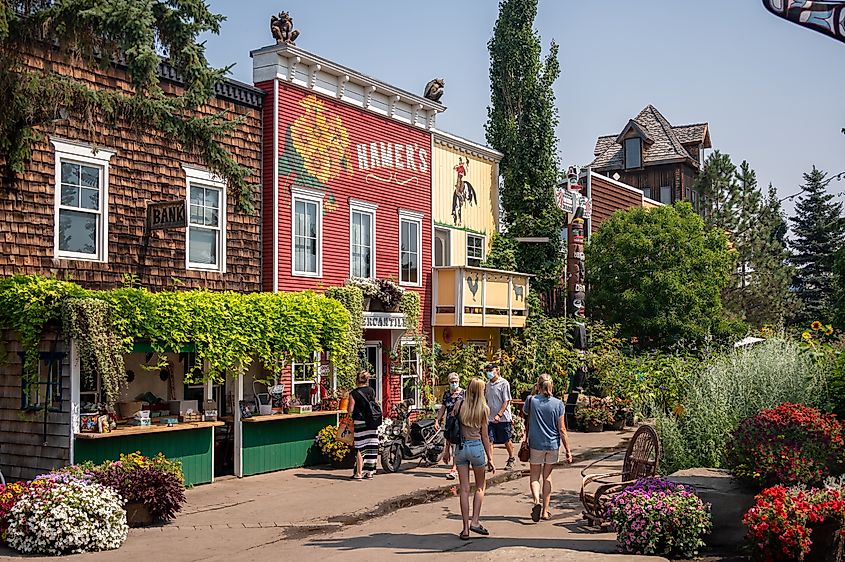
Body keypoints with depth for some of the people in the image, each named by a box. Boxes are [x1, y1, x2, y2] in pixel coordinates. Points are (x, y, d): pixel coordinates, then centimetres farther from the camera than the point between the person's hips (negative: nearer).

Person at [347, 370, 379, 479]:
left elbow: (350, 410, -8)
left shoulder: (354, 393, -8)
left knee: (359, 448, 0)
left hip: (360, 422, -4)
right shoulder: (372, 391, 6)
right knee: (371, 448, 8)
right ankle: (370, 472, 12)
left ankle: (359, 473, 1)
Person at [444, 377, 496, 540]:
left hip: (460, 447, 2)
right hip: (477, 447, -2)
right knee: (480, 487, 18)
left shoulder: (459, 404, -1)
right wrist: (490, 458, 4)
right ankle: (475, 521, 7)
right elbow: (484, 436, -2)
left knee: (464, 489, 7)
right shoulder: (484, 409, -4)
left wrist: (447, 450, 11)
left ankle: (465, 528, 8)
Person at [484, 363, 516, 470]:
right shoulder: (488, 384, 9)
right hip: (491, 418, 5)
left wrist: (499, 415, -21)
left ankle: (511, 459, 28)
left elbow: (506, 402, -13)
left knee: (506, 441, 9)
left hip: (503, 418, -5)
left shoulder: (504, 383, -10)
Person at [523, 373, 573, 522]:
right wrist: (568, 450, 0)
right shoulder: (558, 404, -6)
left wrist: (533, 394, 13)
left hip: (536, 444, -1)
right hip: (553, 445, 1)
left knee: (535, 476, 11)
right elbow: (562, 429, -5)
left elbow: (524, 412, 15)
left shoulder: (531, 400, -9)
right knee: (547, 476, 15)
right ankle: (545, 510, 17)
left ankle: (537, 501, -15)